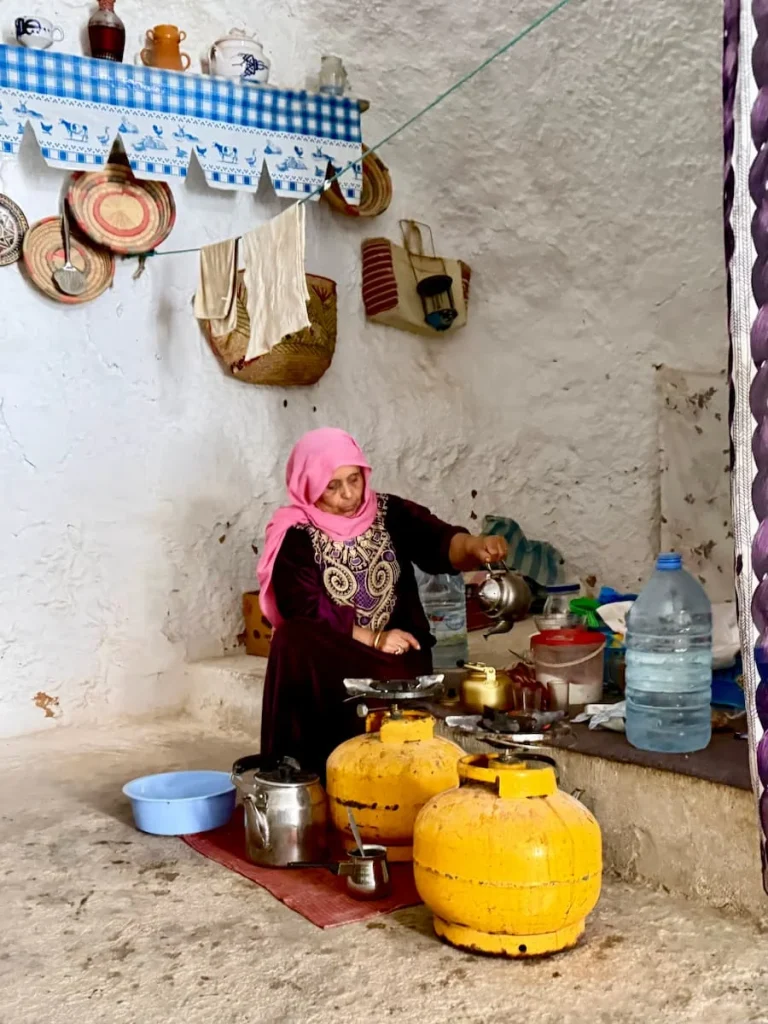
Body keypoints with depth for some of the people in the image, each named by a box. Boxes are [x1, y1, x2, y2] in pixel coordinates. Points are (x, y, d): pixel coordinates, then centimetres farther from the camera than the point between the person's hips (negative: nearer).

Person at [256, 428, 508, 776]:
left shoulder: (391, 514, 2)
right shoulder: (295, 538, -5)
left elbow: (438, 541, -14)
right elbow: (304, 613, -13)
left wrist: (475, 547, -38)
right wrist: (373, 639, -19)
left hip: (397, 659, 2)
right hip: (325, 665, -1)